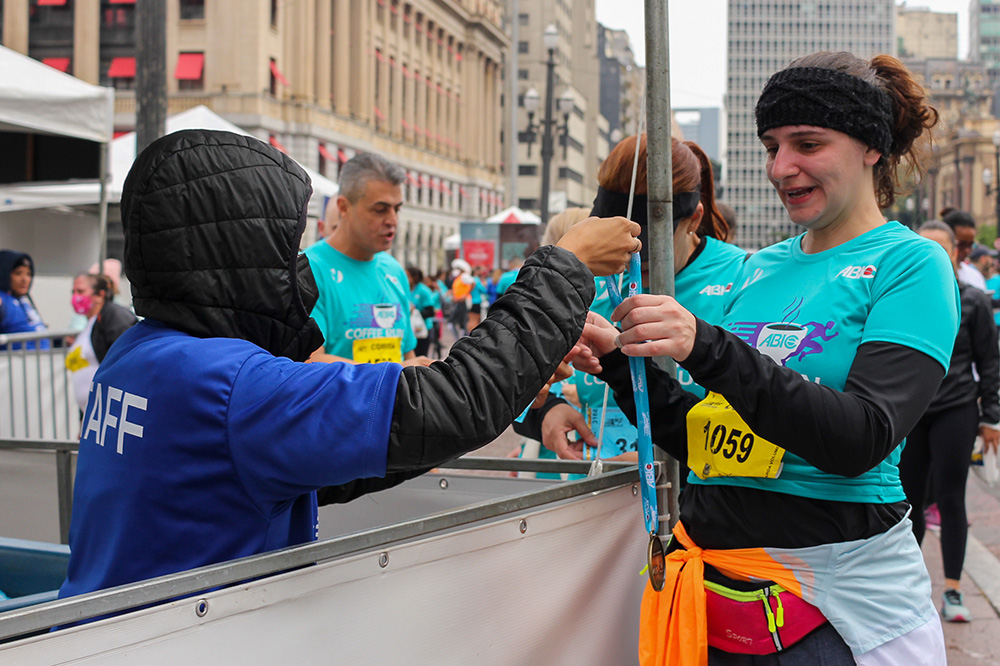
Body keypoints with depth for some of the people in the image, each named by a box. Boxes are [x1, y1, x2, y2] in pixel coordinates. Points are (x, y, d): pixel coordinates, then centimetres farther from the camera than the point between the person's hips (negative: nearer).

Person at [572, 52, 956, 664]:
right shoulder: (762, 268, 9)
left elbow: (862, 438, -22)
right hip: (719, 586, 5)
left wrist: (709, 349, -30)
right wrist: (622, 363, -6)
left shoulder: (910, 264, -7)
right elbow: (698, 435, 10)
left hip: (836, 601, -5)